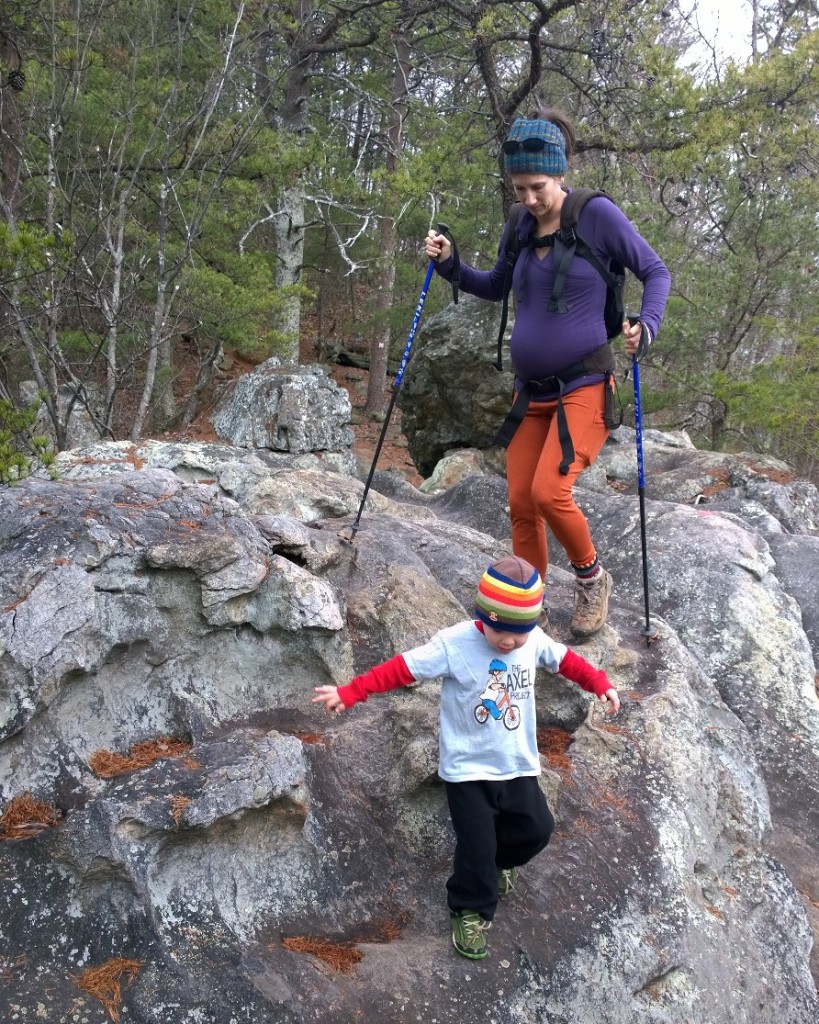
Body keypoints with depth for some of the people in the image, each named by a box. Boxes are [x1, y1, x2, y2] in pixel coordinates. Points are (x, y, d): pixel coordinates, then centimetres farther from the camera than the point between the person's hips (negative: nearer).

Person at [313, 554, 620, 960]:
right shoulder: (454, 643, -22)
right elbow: (403, 668, -23)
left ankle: (499, 861, 44)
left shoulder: (534, 640, -7)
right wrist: (349, 693, -27)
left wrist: (601, 684, 7)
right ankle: (471, 910, 26)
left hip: (518, 764, 5)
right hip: (468, 768, -4)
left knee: (536, 829, 11)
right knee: (477, 844, -1)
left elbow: (566, 659, 12)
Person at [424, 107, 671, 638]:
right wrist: (449, 264, 8)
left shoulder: (598, 214, -8)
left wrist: (646, 325, -18)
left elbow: (656, 272, 0)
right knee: (521, 504, 3)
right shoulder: (521, 228, 7)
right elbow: (496, 287, 24)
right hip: (531, 390, 6)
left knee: (549, 493, -19)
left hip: (585, 387, -5)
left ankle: (593, 578, 9)